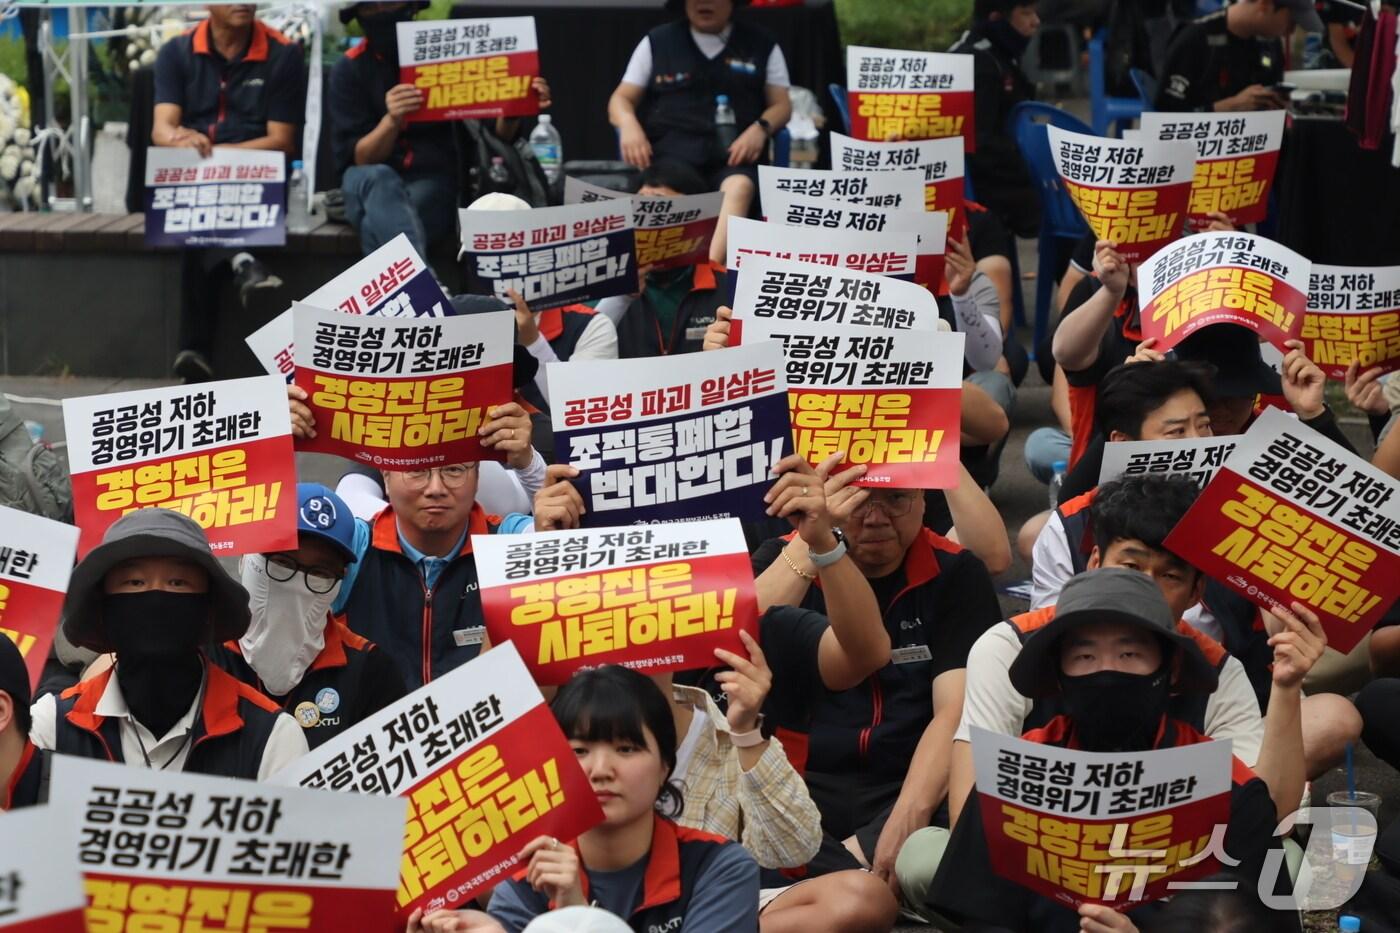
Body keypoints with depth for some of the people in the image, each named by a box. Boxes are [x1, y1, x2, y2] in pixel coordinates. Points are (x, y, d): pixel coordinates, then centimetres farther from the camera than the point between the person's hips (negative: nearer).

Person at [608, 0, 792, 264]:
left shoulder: (762, 46, 17)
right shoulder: (657, 42, 18)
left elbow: (782, 104, 14)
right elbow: (620, 100, 16)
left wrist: (760, 129, -9)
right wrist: (629, 125, -8)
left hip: (734, 152, -1)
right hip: (672, 149, 1)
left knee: (739, 187, -36)